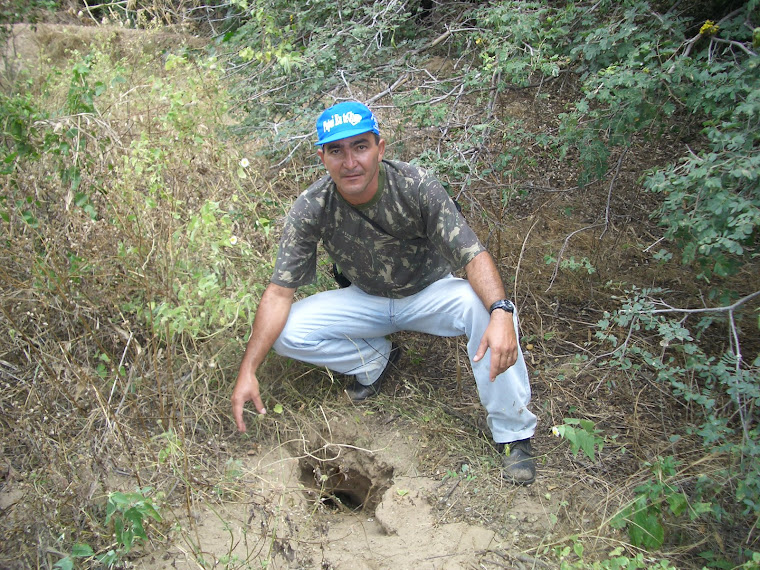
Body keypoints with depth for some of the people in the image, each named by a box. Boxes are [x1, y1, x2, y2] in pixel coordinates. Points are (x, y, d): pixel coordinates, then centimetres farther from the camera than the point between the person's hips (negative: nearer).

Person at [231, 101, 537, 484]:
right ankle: (377, 359, 5)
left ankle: (512, 432, -17)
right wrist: (248, 370, -29)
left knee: (485, 306, -33)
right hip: (366, 301, 2)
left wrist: (501, 312, -50)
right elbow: (279, 292, -20)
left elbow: (473, 256, -29)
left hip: (428, 293, -1)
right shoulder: (310, 209, -21)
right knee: (286, 332, -21)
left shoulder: (416, 187, -25)